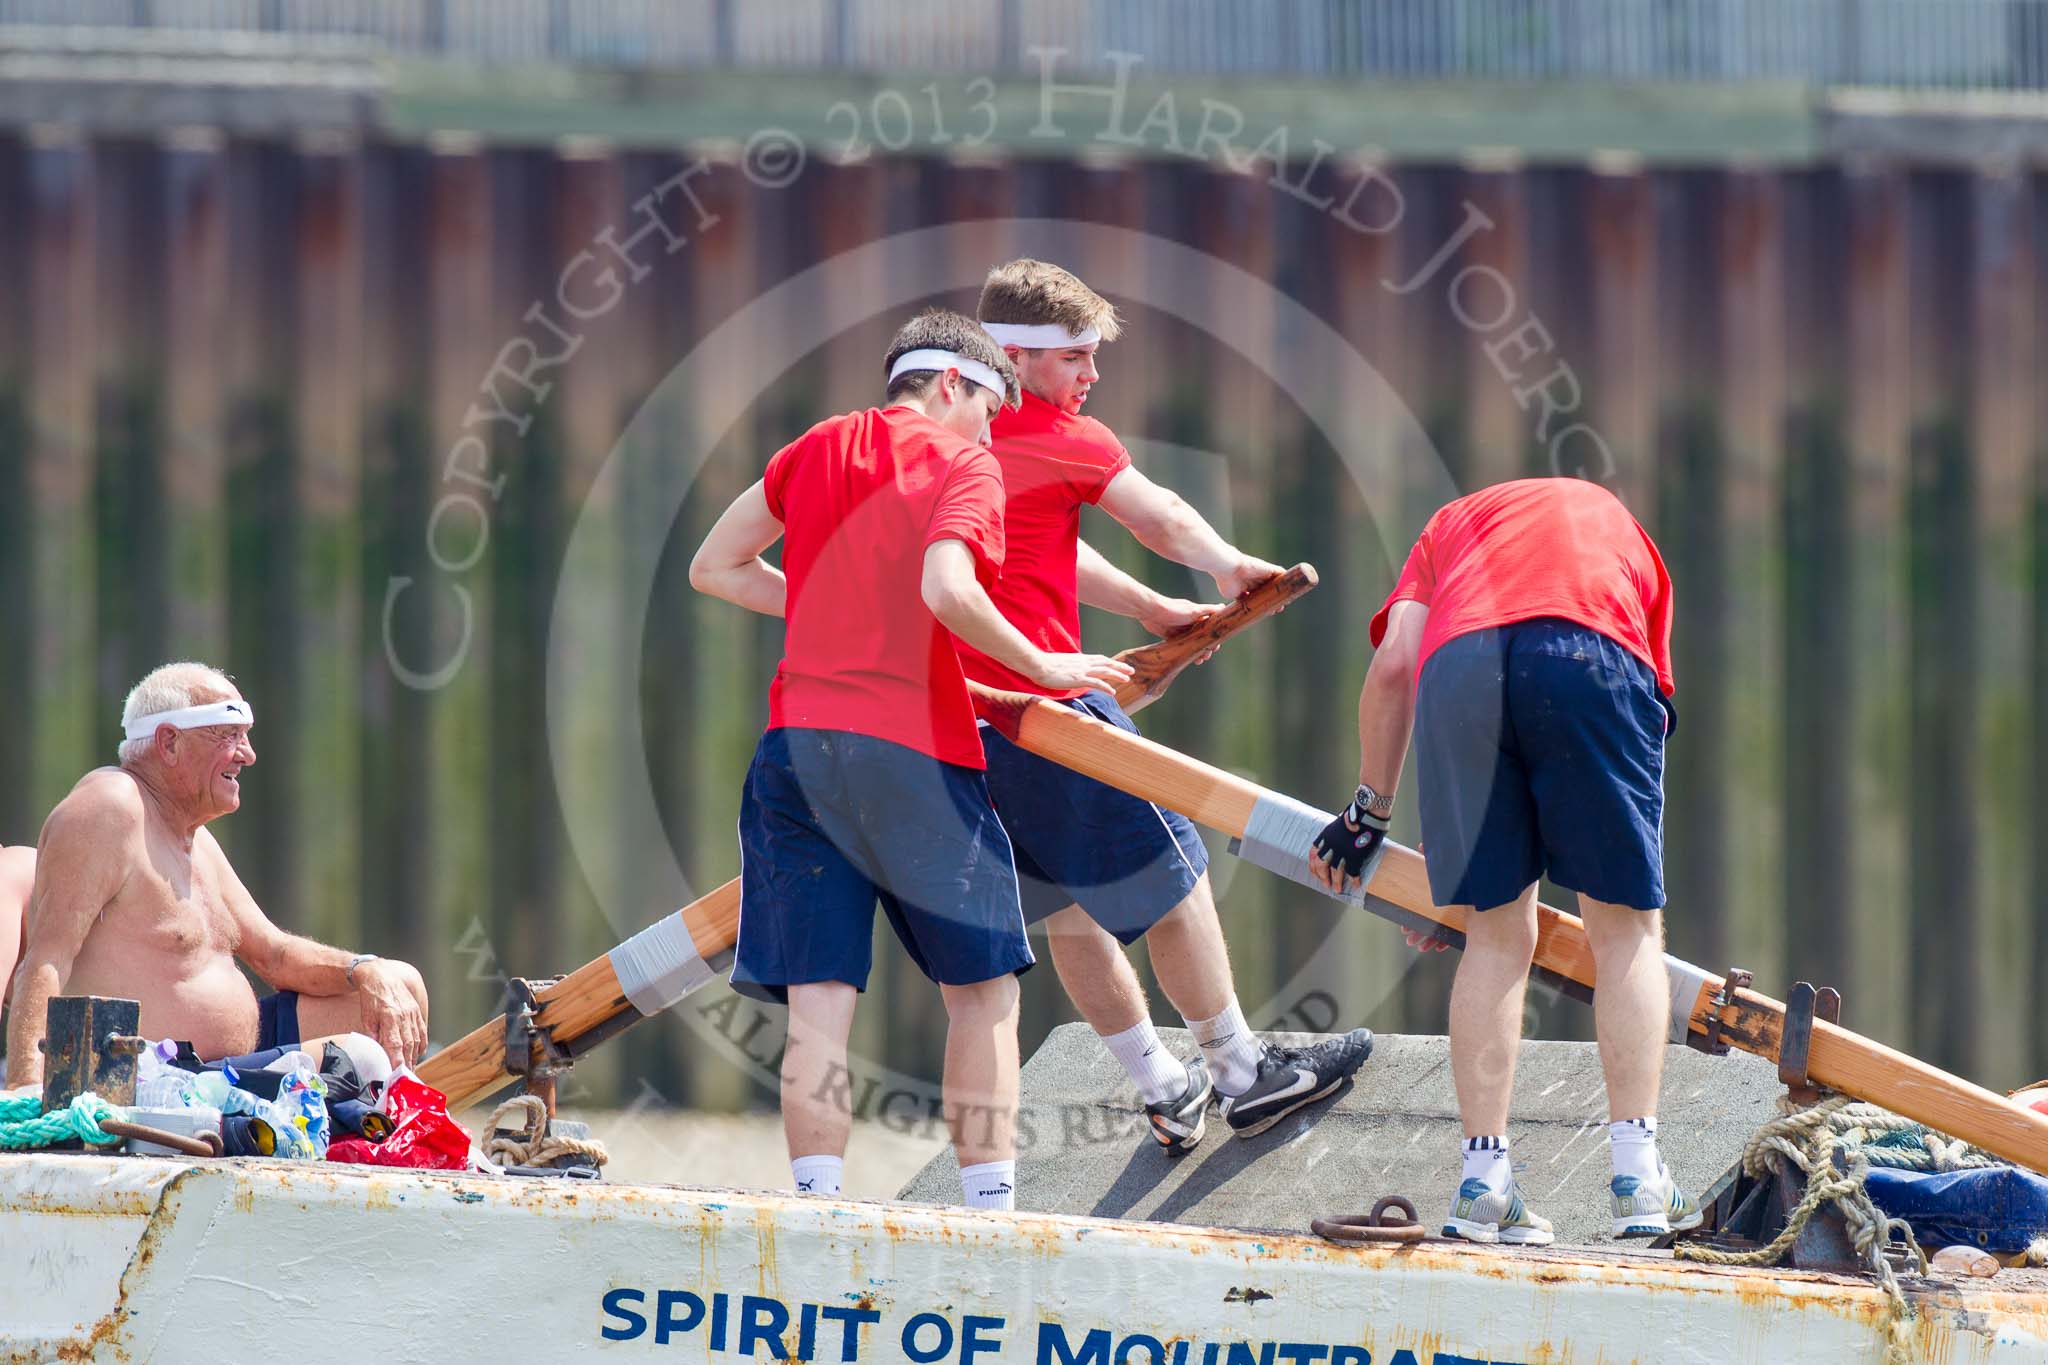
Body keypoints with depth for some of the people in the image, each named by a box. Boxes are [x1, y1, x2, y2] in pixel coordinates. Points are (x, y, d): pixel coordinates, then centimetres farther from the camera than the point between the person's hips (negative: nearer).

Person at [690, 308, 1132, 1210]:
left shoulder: (816, 449, 16)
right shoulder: (963, 464, 0)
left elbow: (713, 569, 21)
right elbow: (946, 591, -18)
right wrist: (1042, 668, -5)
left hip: (800, 744, 4)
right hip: (913, 747, -4)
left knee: (818, 1004, 0)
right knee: (982, 991, 8)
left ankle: (818, 1209, -10)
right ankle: (992, 1212, 3)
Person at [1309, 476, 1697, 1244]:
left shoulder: (1455, 523, 39)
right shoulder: (1625, 534, 39)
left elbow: (1392, 662, 20)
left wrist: (1370, 809, 30)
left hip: (1457, 661, 1)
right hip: (1590, 656, -1)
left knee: (1498, 935, 11)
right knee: (1625, 926, 9)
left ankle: (1483, 1183, 5)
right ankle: (1637, 1177, 1)